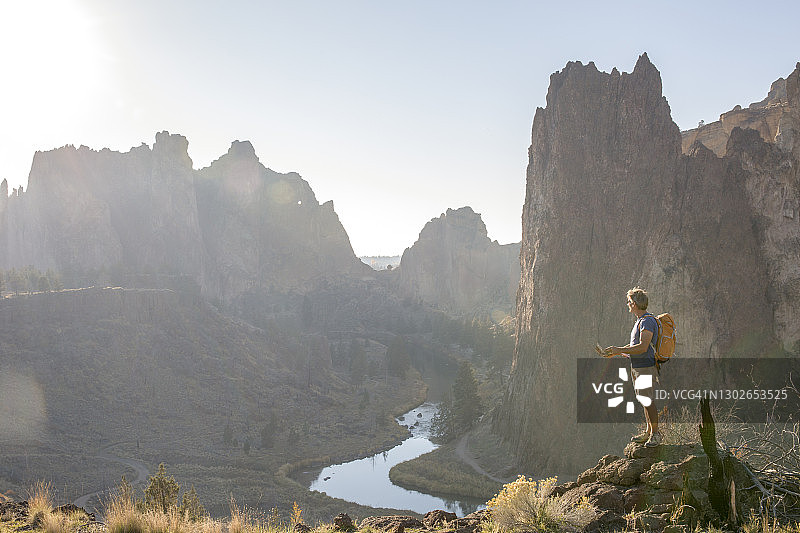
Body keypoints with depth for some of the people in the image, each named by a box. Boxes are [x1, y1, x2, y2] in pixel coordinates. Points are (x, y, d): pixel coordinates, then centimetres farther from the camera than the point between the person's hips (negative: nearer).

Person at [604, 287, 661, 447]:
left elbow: (643, 347, -24)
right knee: (643, 399, 13)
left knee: (647, 399, -7)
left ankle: (655, 434, -1)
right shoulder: (639, 321, 17)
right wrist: (617, 352, 15)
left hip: (645, 367, -10)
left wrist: (619, 350, -20)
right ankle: (648, 431, 21)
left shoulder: (647, 321, -16)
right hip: (636, 367, 10)